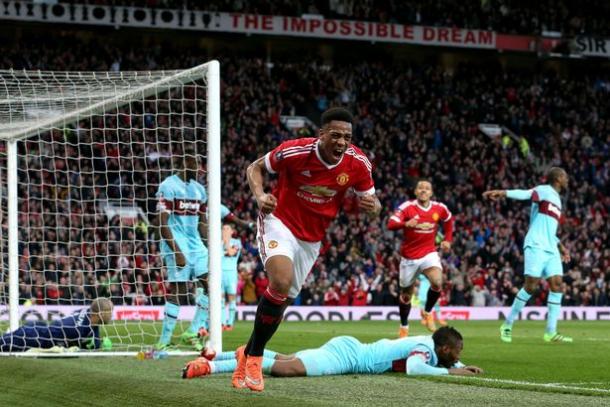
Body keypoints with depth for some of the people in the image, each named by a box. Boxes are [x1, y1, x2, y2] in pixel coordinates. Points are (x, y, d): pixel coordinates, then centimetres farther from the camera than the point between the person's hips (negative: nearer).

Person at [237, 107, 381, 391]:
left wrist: (373, 206, -24)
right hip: (279, 222, -5)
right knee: (281, 281, -28)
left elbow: (370, 201, 0)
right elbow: (255, 168, -6)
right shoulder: (295, 151, -22)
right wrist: (259, 195, -25)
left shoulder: (358, 163, -14)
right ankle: (254, 358, -14)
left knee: (283, 301, 10)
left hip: (312, 239, 5)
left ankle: (249, 353, 32)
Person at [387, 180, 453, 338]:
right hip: (409, 257, -1)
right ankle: (404, 327, 35)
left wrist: (447, 240, 12)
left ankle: (427, 312, 1)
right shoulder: (407, 207, -14)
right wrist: (406, 224, -46)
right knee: (406, 295, 10)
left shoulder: (439, 208, -4)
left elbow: (448, 220, 20)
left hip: (429, 253, 1)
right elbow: (391, 224, -27)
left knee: (437, 282, -26)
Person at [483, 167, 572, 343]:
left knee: (556, 284, -4)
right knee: (531, 284, -11)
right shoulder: (544, 191, 0)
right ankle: (507, 325, 1)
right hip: (536, 246, -8)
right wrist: (503, 193, -39)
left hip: (551, 249, 8)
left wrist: (561, 246, 25)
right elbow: (525, 194, -21)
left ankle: (551, 332, -5)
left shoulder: (556, 200, 25)